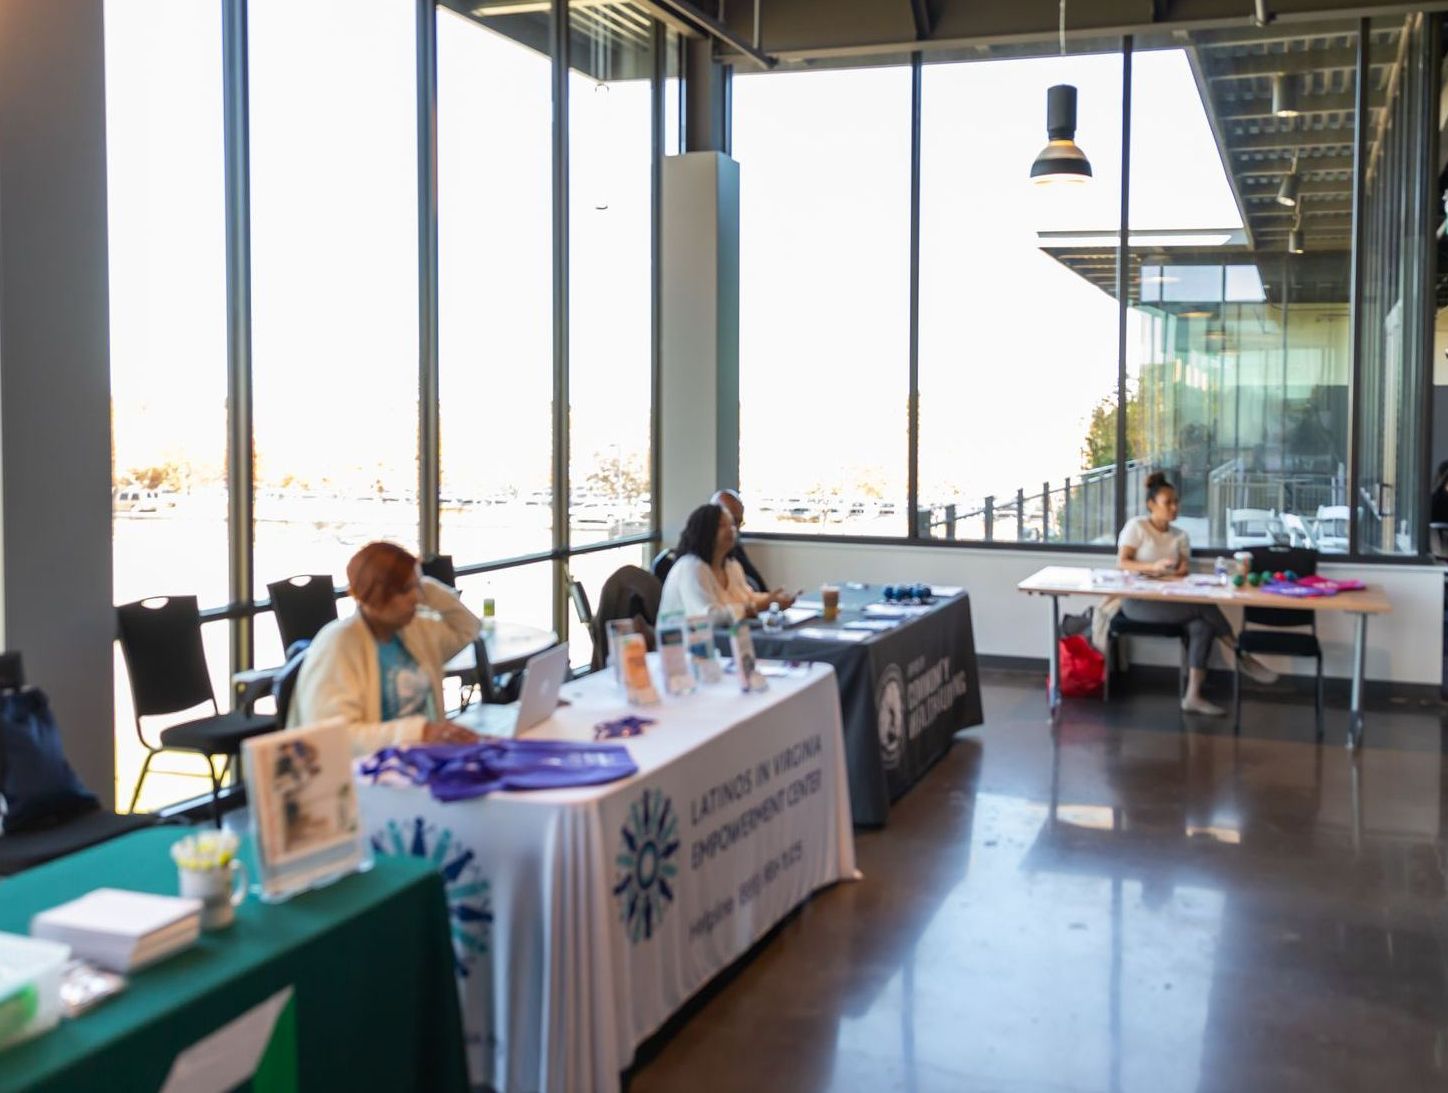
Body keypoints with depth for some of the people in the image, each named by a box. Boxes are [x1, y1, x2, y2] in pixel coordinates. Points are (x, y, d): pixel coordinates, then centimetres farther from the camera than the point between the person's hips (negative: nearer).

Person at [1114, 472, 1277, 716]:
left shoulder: (1179, 536, 15)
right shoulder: (1136, 526, 0)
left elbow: (1183, 570, 6)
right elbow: (1122, 563, -10)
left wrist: (1179, 571, -19)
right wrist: (1153, 567, -26)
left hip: (1169, 600, 6)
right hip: (1138, 601, -6)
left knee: (1202, 625, -26)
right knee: (1204, 605, -25)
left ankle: (1193, 696, -29)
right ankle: (1243, 658, -10)